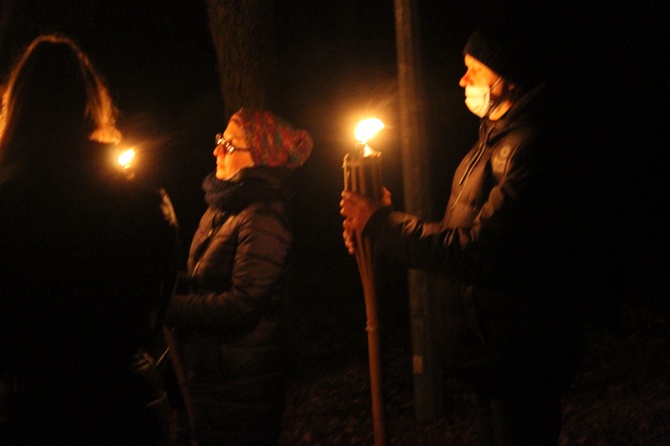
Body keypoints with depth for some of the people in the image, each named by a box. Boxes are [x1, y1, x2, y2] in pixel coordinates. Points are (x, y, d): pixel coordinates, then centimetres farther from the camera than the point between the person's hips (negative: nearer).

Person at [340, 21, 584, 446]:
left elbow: (477, 252, -27)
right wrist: (378, 227, -2)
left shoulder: (529, 147, -21)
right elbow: (464, 236, 11)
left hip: (519, 359, -10)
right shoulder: (494, 140, 14)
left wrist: (381, 223, -18)